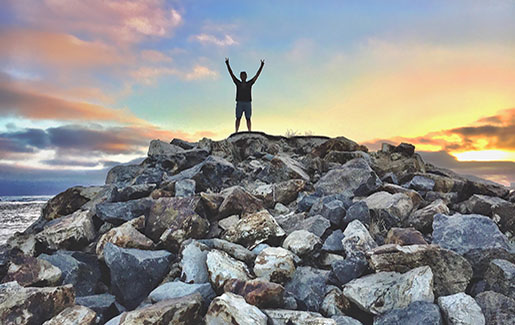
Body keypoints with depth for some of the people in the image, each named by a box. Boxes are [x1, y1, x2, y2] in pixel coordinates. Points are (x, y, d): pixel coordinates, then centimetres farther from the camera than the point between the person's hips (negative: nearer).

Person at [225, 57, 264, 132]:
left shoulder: (249, 83, 11)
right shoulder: (238, 83, 9)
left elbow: (257, 75, 9)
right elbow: (231, 74, 6)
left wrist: (261, 66, 5)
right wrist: (227, 64, 1)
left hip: (248, 103, 1)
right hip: (239, 103, -1)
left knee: (248, 119, 2)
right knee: (238, 118, -2)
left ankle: (249, 132, 3)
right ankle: (236, 132, -3)